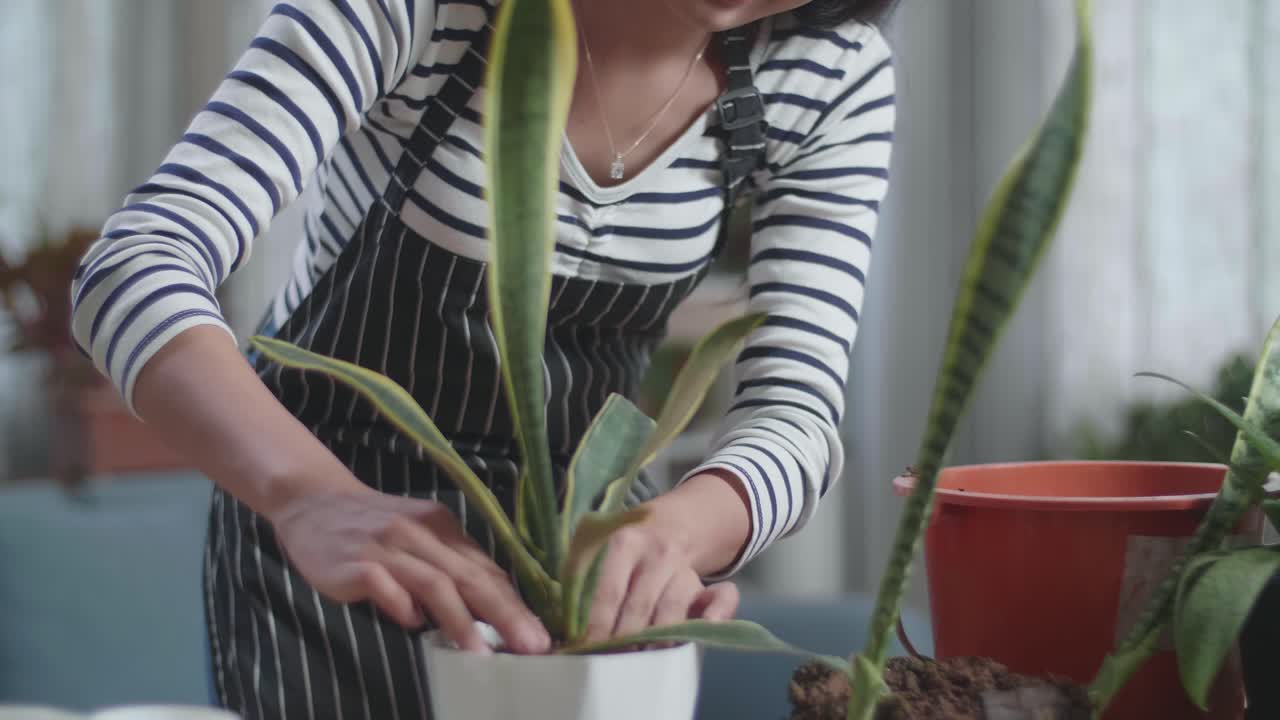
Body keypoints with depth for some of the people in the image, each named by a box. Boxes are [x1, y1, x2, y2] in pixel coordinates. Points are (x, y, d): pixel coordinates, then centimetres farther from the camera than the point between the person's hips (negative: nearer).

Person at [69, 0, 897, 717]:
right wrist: (311, 496, -52)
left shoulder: (838, 74, -14)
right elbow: (139, 267, -33)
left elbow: (797, 405, -19)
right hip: (331, 500, -3)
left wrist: (674, 533, -41)